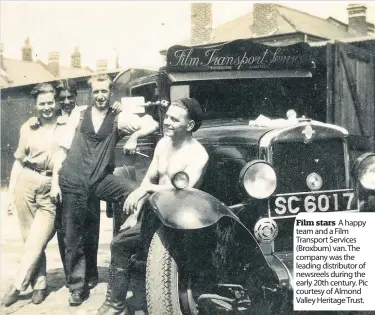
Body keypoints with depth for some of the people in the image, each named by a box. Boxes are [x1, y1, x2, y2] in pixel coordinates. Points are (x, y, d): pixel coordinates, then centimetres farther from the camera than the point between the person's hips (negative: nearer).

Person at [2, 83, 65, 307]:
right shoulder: (28, 127, 10)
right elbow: (19, 161, 12)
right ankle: (40, 285, 17)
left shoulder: (67, 127, 3)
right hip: (27, 183, 2)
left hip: (53, 189, -2)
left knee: (36, 241, -5)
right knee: (30, 239, 4)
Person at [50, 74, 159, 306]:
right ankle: (77, 287, 21)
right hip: (73, 182, 0)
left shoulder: (118, 120, 8)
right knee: (74, 237, 5)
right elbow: (63, 149, 7)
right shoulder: (78, 116, 9)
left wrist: (134, 136, -12)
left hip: (101, 180, 0)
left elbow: (152, 124, 1)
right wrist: (55, 181, 2)